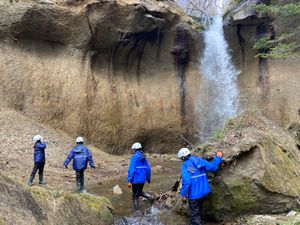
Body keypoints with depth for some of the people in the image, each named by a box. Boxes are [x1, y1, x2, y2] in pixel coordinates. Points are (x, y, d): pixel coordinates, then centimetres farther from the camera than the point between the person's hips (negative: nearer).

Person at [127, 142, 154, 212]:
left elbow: (131, 169, -19)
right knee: (140, 192, 27)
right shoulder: (144, 158, 6)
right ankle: (150, 198, 7)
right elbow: (148, 169, 10)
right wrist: (148, 179, 22)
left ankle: (137, 211, 10)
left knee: (135, 196, 7)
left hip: (136, 180, -6)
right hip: (142, 180, 6)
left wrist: (129, 181, -18)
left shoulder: (134, 158, -12)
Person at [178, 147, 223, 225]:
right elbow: (213, 167, 5)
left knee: (194, 214, 4)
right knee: (197, 210, 25)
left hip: (194, 194, -7)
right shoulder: (200, 160, 4)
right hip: (203, 192, 7)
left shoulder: (185, 165, -14)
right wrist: (218, 157, 20)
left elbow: (186, 181, -22)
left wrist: (184, 194, -13)